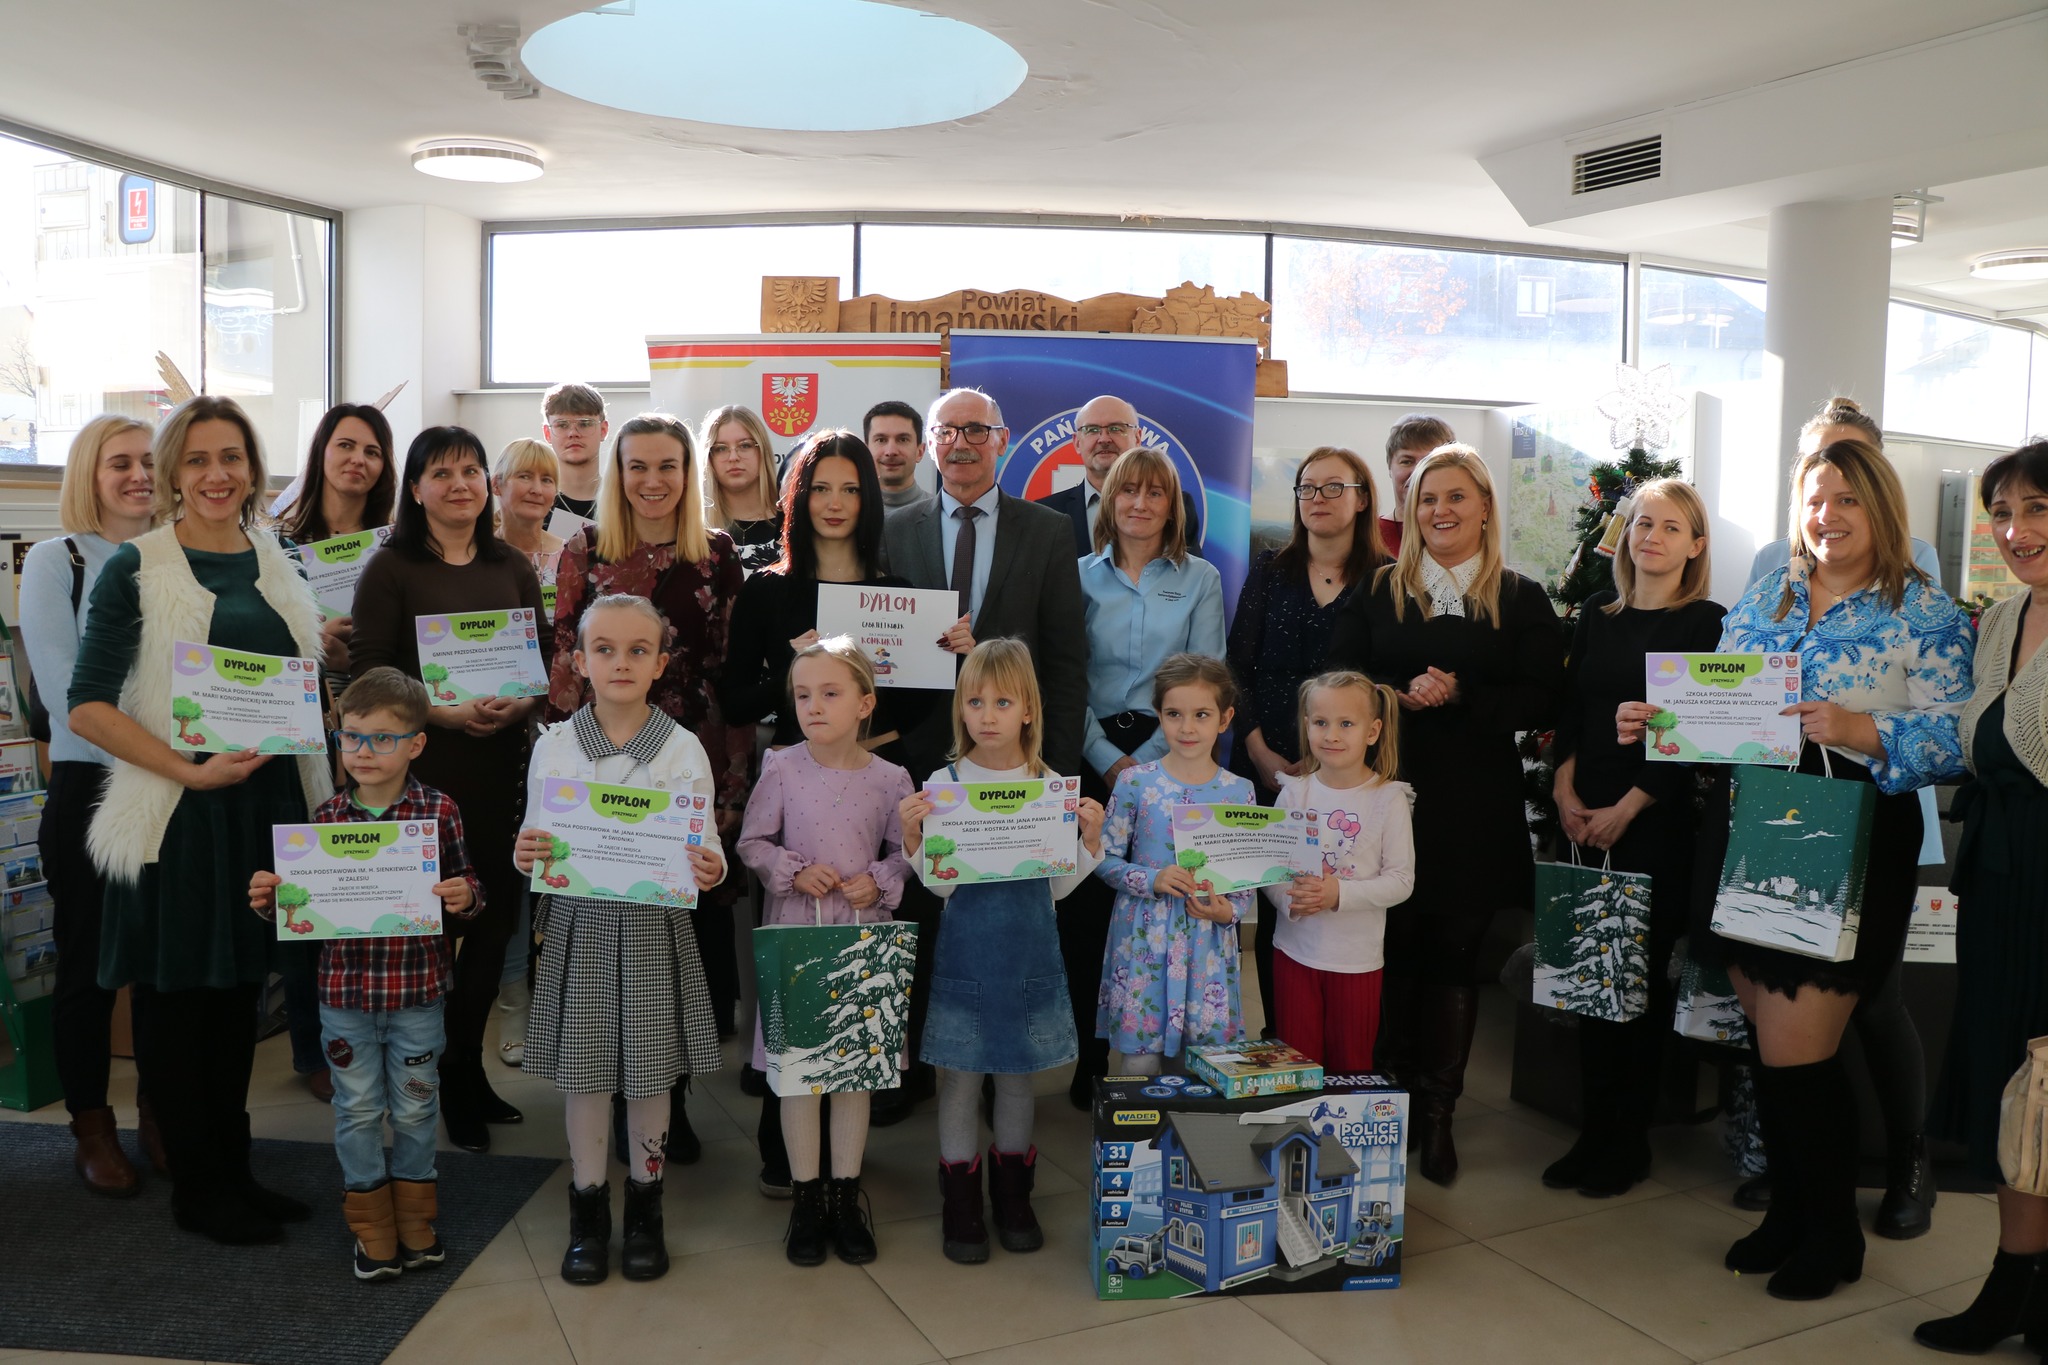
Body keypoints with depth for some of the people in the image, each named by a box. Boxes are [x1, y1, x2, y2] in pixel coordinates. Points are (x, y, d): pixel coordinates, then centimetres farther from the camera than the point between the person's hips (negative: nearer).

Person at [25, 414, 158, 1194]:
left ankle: (161, 1114, 23)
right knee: (88, 962, 5)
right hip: (91, 785, -3)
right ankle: (92, 1128, 19)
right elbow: (64, 685, -10)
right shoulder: (56, 561, -1)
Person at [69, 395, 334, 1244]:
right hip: (177, 815, -5)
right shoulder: (136, 570, -6)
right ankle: (197, 1189, 20)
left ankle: (233, 1172, 27)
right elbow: (88, 706, -10)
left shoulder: (277, 567, 10)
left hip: (268, 806, 5)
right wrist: (190, 767, -18)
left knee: (240, 994, 14)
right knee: (180, 1000, 6)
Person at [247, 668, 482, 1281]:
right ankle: (372, 1231, 28)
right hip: (345, 992, 1)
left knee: (414, 1109, 13)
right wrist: (269, 899, -13)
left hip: (418, 990, -1)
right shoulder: (327, 816, 0)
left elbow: (466, 887, 0)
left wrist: (465, 896, -22)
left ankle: (415, 1224, 32)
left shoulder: (438, 811, -5)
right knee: (357, 1110, 12)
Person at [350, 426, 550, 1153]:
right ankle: (449, 1079, 16)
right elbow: (369, 668, -7)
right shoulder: (390, 568, -1)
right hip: (420, 769, -4)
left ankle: (466, 1064, 25)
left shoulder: (513, 567, 12)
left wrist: (521, 703, -10)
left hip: (501, 762, 4)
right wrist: (445, 711, -19)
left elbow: (543, 659, 11)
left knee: (497, 914, 7)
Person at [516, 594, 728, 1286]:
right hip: (579, 925, 1)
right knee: (583, 1072, 7)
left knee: (650, 1071, 8)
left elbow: (703, 843, -5)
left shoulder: (682, 749, -3)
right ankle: (588, 1212, 27)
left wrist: (710, 868, -27)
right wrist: (525, 856, -18)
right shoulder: (554, 747, 0)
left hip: (653, 925, -1)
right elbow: (538, 837, 5)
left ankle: (645, 1209, 28)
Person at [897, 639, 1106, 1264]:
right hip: (964, 951, -1)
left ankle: (1012, 1194, 31)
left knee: (1018, 1076, 14)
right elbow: (940, 884, -9)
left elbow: (1058, 885, 1)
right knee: (960, 1076, 6)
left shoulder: (1051, 786, 0)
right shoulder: (943, 785, -4)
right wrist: (912, 837, -24)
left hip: (1029, 952, 2)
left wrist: (1091, 838, -12)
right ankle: (961, 1205, 21)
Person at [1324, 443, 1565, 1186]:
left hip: (1474, 805, -1)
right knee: (1391, 948, 2)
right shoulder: (1379, 590, 9)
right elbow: (1339, 677, 1)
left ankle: (1437, 1114, 16)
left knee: (1454, 953, 6)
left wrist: (1461, 694, -16)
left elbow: (1540, 702, -3)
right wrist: (1401, 696, -17)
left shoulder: (1522, 600, 5)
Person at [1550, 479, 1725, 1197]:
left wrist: (1625, 809, -12)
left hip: (1658, 822, -4)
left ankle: (1629, 1142, 14)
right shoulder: (1598, 613, 12)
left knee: (1644, 974, 1)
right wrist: (1566, 792, -3)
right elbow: (1569, 708, 10)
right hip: (1587, 820, 4)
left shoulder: (1707, 623, -2)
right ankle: (1593, 1133, 16)